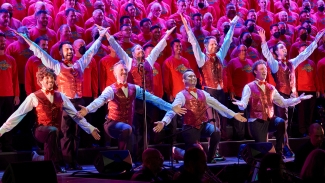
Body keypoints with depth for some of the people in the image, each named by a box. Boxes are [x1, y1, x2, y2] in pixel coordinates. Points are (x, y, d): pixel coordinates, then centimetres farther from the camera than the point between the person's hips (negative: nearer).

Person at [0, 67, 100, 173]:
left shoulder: (60, 97, 11)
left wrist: (90, 129, 11)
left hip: (56, 132, 5)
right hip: (41, 131, -5)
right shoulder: (34, 97, 0)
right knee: (53, 131, -35)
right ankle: (54, 166, -26)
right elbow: (18, 114, -2)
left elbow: (75, 115, 15)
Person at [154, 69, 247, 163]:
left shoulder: (203, 93, 9)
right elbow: (172, 110, -21)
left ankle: (210, 158, -6)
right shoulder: (181, 95, -8)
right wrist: (164, 122, -40)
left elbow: (217, 104, 9)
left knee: (216, 132, -27)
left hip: (203, 124, 4)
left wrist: (233, 114, 4)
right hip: (190, 127, -4)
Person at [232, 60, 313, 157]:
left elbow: (282, 102, 13)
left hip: (269, 120, 4)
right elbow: (244, 104, -14)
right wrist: (240, 104, -39)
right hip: (256, 121, -4)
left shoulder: (271, 88, 14)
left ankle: (279, 151, -14)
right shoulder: (249, 87, -2)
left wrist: (298, 99, 4)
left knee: (281, 122, -30)